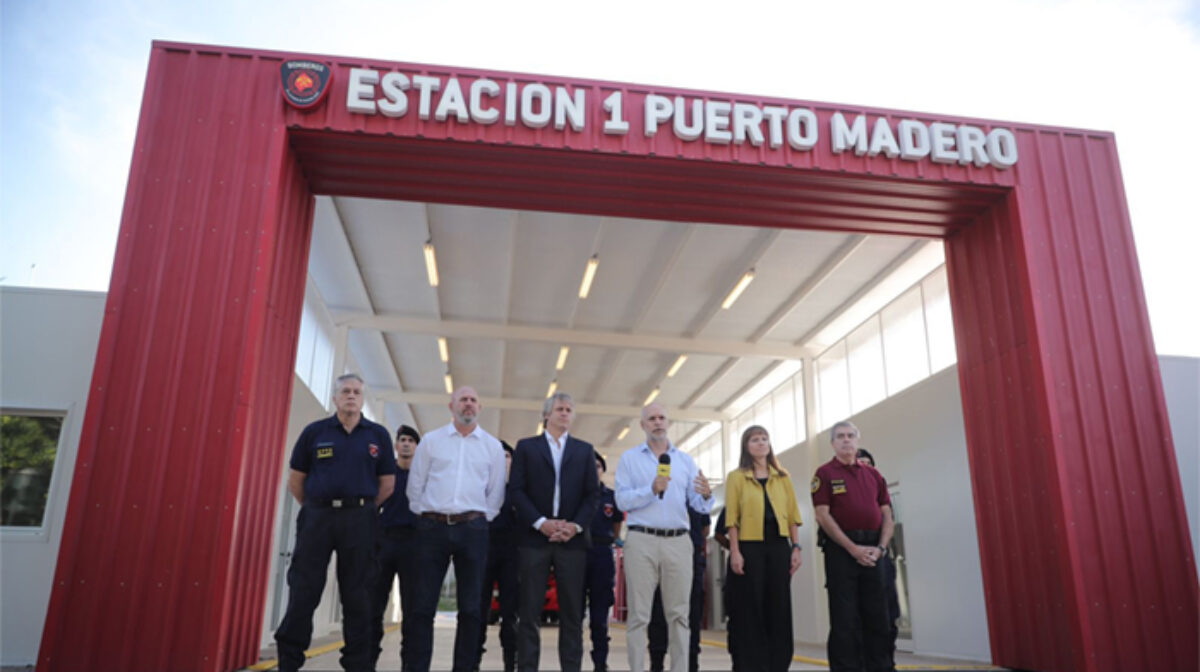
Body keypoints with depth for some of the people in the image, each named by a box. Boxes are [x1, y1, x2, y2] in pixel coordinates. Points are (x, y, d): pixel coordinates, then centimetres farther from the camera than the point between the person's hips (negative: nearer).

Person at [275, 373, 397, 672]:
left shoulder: (378, 435, 5)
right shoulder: (314, 432, 5)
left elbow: (387, 483, 7)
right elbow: (295, 480, 8)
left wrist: (361, 509, 6)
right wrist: (315, 511, 7)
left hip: (359, 521, 0)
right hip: (316, 517, 0)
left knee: (357, 597, 5)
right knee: (302, 593, 2)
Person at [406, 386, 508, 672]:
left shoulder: (493, 446, 8)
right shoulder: (431, 440, 7)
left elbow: (496, 492, 10)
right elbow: (415, 485, 9)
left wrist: (480, 520, 4)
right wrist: (423, 517, 6)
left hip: (472, 529, 1)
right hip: (433, 527, 0)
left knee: (471, 608, 3)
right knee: (423, 605, 0)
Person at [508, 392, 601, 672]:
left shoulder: (585, 450, 14)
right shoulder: (526, 447, 9)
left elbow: (593, 494, 8)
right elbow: (516, 490, 1)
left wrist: (576, 525, -7)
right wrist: (541, 522, -10)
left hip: (572, 539, 2)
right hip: (535, 537, -1)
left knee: (572, 610, 2)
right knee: (529, 610, 0)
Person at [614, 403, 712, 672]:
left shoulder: (685, 460, 14)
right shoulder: (629, 458, 7)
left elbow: (699, 505, 6)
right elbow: (622, 500, -4)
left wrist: (706, 495, -16)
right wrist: (652, 490, -17)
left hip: (678, 541, 3)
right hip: (641, 540, -2)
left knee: (679, 614, 4)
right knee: (639, 614, -1)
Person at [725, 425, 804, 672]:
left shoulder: (783, 477, 14)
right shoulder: (736, 476, 4)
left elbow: (792, 514, 11)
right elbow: (732, 517, -1)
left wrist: (796, 547, 3)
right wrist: (735, 551, -9)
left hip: (779, 546, 3)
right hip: (750, 546, -3)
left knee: (780, 608, 3)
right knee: (752, 610, -1)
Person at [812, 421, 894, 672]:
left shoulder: (873, 475, 16)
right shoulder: (825, 473, 2)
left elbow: (886, 515, 12)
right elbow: (823, 515, -8)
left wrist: (880, 547, -4)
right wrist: (853, 548, -14)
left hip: (872, 551, 4)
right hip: (841, 548, -4)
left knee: (877, 615, 7)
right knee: (845, 616, -1)